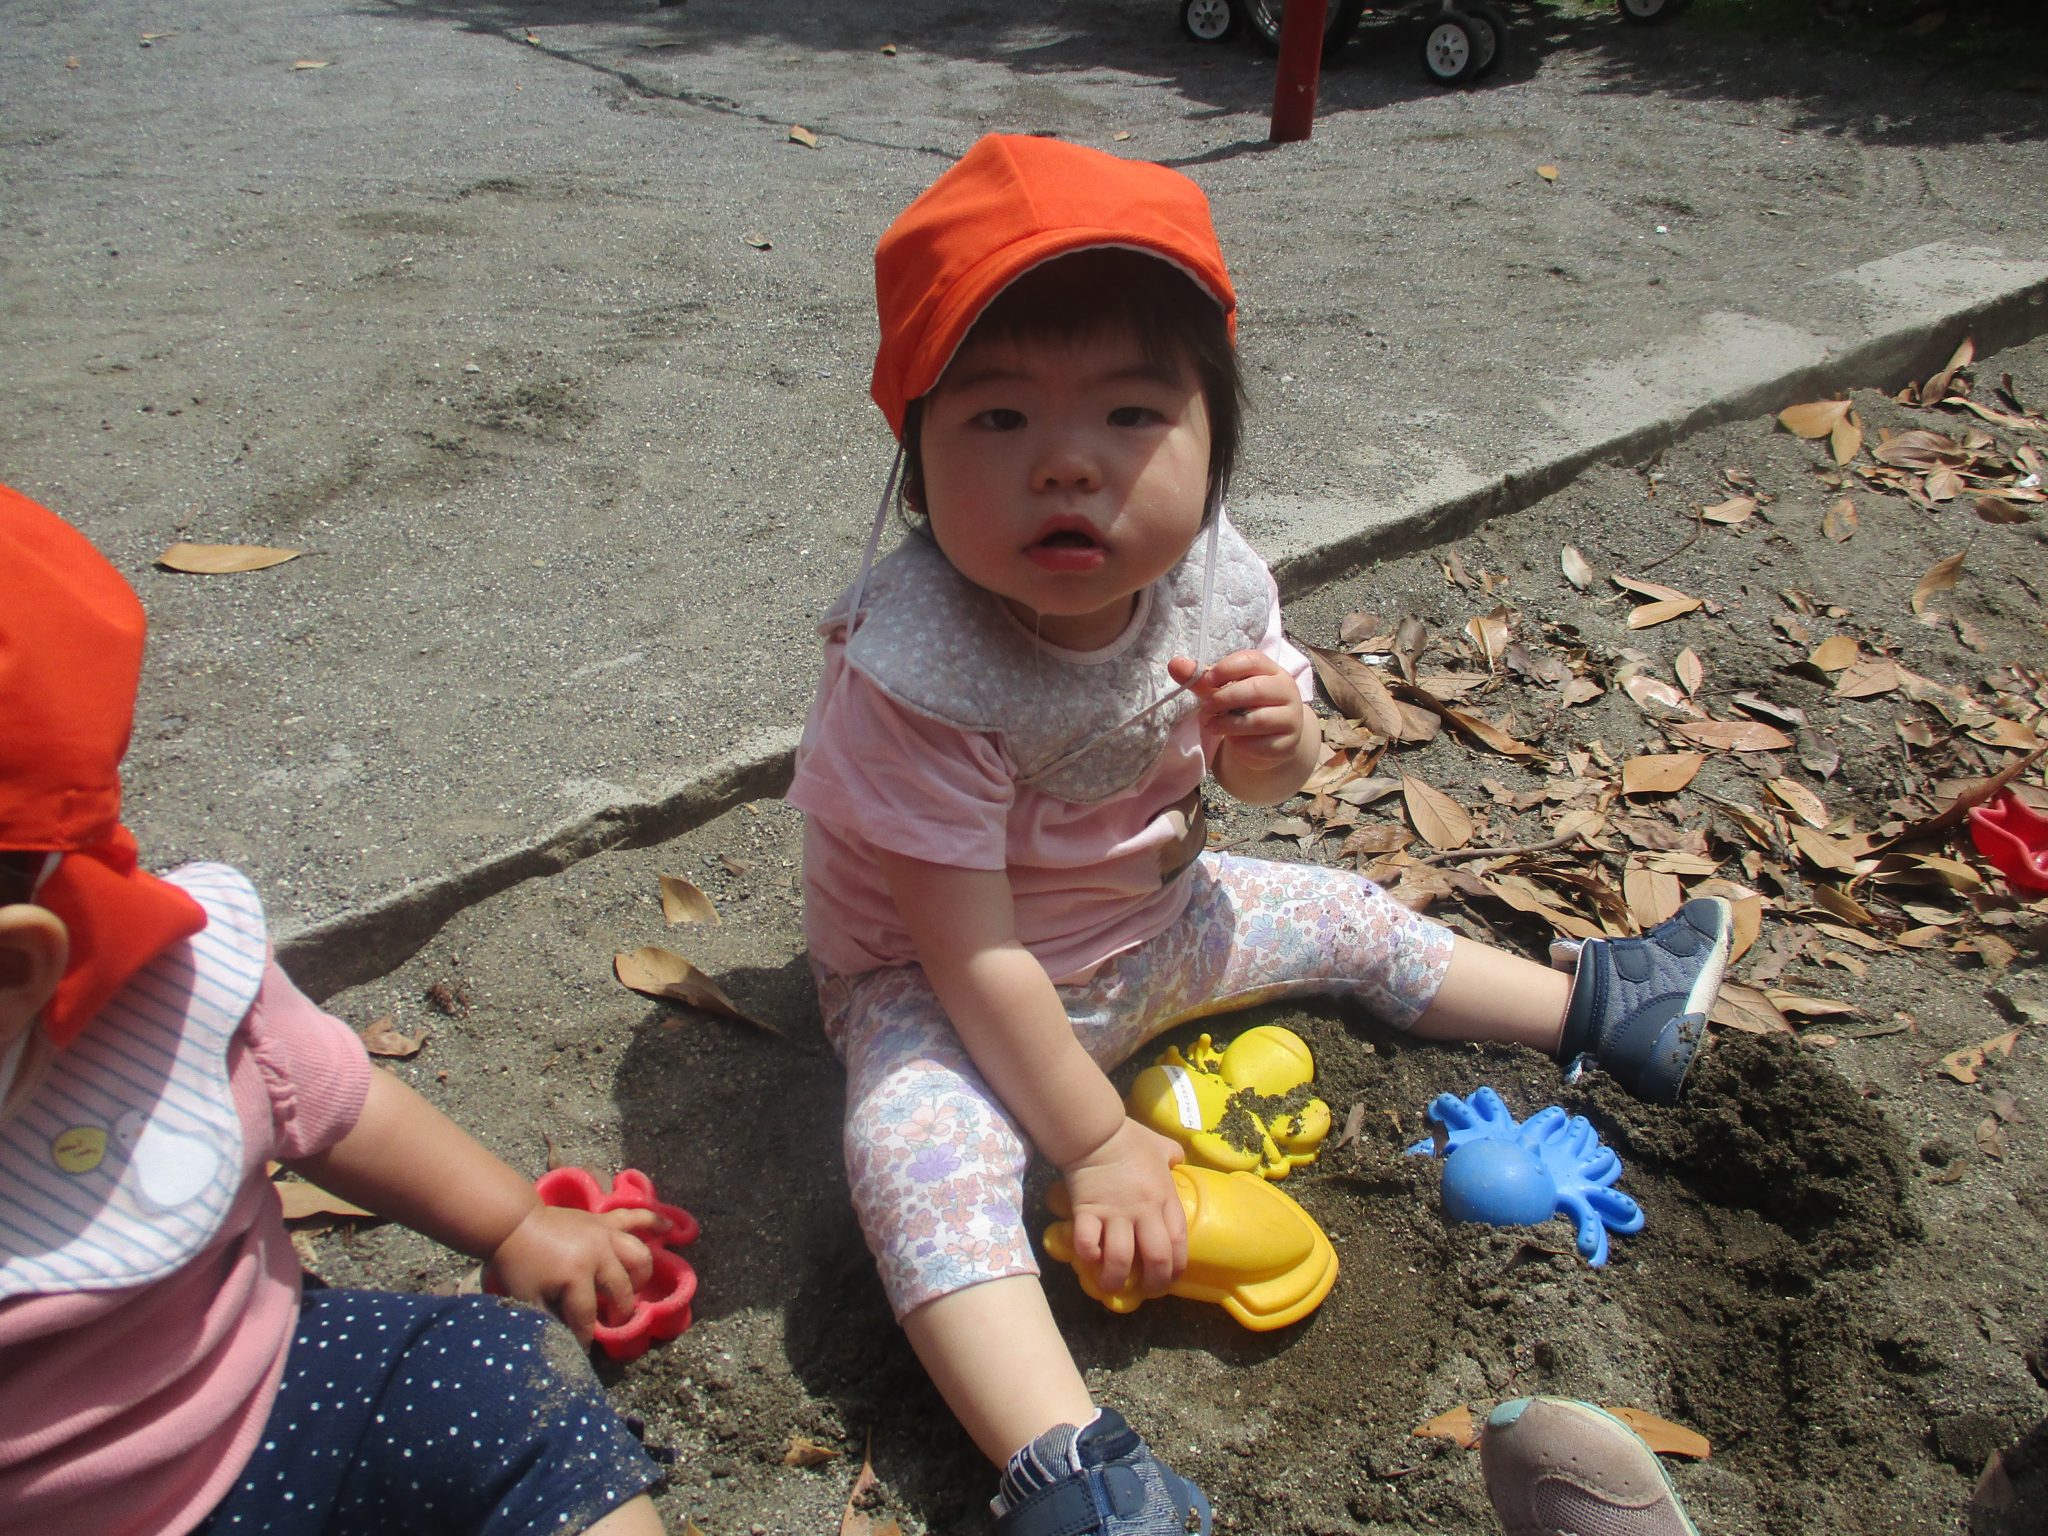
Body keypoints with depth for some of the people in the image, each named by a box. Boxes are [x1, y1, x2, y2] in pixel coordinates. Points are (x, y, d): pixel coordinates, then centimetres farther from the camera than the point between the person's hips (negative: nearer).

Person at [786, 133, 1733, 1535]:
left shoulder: (1209, 578, -16)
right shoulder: (915, 672, -34)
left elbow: (1260, 785, 2)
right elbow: (973, 958, -29)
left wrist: (1275, 737, -23)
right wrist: (1096, 1141, -23)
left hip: (1149, 921, 6)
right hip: (942, 987, -6)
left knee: (1346, 918, 15)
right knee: (923, 1157, -34)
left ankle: (1592, 1009, 36)